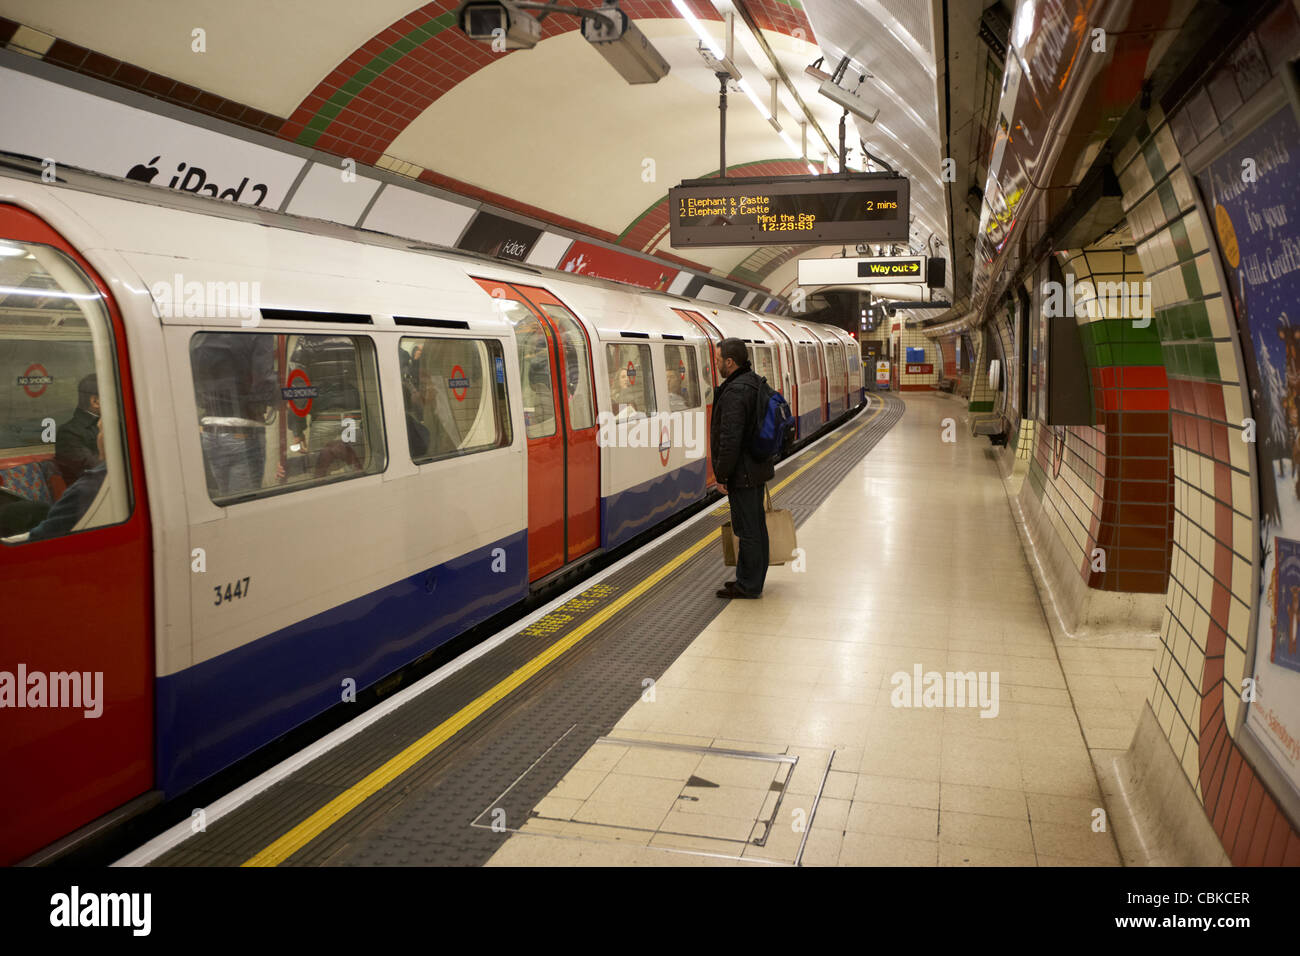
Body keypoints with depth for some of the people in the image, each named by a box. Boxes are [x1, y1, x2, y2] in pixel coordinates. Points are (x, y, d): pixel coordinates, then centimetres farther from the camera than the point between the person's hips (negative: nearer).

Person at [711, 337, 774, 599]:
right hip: (757, 469, 10)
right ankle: (753, 579, 28)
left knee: (747, 530, -2)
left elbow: (730, 439, -26)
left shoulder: (735, 393, -22)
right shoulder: (756, 383, 10)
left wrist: (721, 475, -18)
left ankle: (748, 585, 6)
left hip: (742, 475, -10)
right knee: (756, 526, 17)